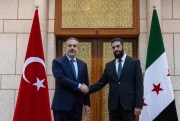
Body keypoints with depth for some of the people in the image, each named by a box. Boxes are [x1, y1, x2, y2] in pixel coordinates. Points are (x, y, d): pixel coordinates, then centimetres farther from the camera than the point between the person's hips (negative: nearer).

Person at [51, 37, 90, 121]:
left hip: (77, 105, 5)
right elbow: (61, 78, -17)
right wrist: (78, 86, -17)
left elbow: (86, 85, 13)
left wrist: (87, 103, 10)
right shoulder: (57, 62, -2)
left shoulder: (83, 65, 13)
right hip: (61, 104, -4)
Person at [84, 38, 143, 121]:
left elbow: (139, 84, -4)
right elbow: (101, 82, 11)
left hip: (128, 104, -3)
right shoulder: (109, 65, 11)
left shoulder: (134, 62, 1)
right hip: (113, 105, 3)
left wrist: (138, 105, -10)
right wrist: (89, 89, -8)